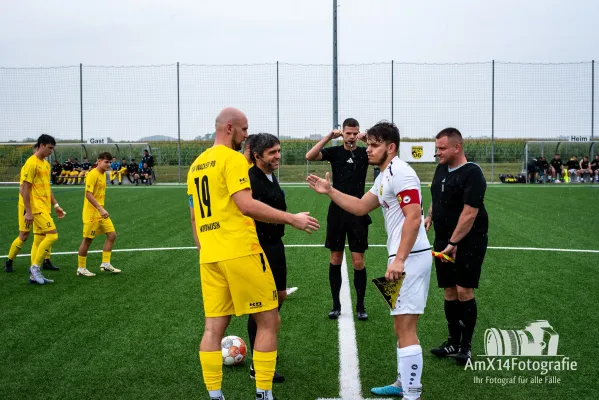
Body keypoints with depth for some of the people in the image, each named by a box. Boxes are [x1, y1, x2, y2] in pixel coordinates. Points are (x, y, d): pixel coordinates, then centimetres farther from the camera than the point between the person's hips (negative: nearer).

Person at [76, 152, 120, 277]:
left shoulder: (103, 174, 11)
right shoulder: (93, 174, -16)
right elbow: (88, 194, -24)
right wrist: (100, 209, -29)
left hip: (101, 212, 9)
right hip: (91, 213, -9)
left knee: (112, 235, 4)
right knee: (87, 240, 0)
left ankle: (105, 264, 11)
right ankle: (81, 269, 11)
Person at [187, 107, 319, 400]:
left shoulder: (196, 165, 17)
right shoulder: (232, 158, -8)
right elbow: (246, 205, -19)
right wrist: (292, 219, -15)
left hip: (210, 256, 8)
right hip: (240, 253, -8)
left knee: (213, 327, 8)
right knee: (269, 322, 3)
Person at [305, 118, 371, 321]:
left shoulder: (364, 152, 0)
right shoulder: (335, 151, 0)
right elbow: (310, 156, -17)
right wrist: (329, 136, -20)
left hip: (358, 214, -1)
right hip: (337, 212, 1)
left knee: (358, 262, 0)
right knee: (335, 259, 7)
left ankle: (360, 306, 13)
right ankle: (336, 305, 18)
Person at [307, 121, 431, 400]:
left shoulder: (400, 173, -14)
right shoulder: (384, 177, 18)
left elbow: (414, 218, -22)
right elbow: (361, 207, 26)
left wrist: (399, 260, -26)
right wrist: (329, 191, 20)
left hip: (409, 258, -11)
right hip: (402, 257, 11)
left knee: (405, 327, -8)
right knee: (402, 324, 17)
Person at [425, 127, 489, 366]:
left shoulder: (471, 174, -16)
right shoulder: (441, 169, 9)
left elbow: (469, 213, -21)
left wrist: (453, 243, -21)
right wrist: (429, 216, 9)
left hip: (468, 242, -7)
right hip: (443, 242, 7)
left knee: (464, 292, -6)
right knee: (449, 292, 10)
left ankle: (466, 346, 7)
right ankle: (453, 342, 20)